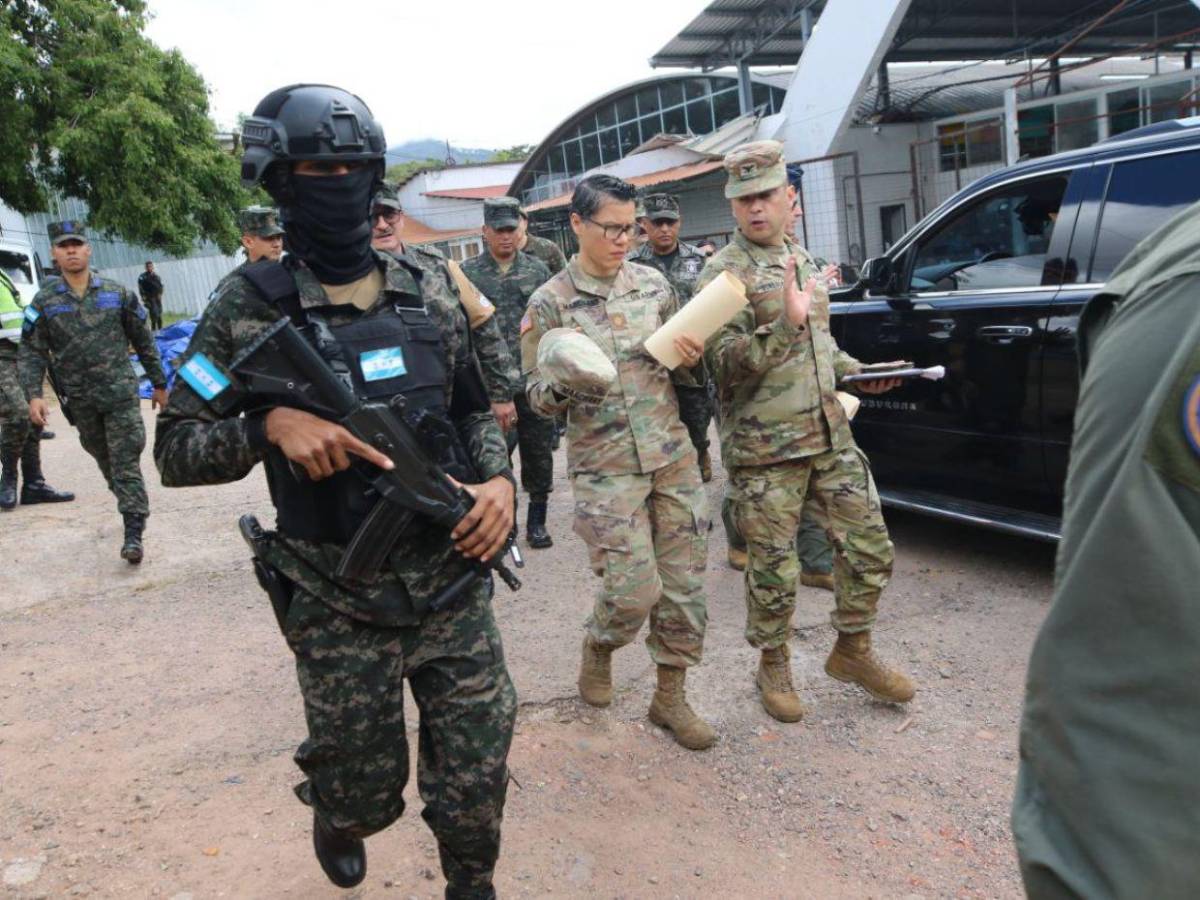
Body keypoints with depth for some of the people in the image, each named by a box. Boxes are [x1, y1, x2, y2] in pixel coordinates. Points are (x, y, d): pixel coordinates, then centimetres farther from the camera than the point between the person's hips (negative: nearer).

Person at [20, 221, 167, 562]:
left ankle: (133, 533, -9)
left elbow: (143, 341, 8)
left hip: (121, 392, -2)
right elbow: (32, 353, 1)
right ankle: (131, 505, 35)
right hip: (80, 400, 2)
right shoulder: (44, 301, 1)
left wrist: (158, 383, 12)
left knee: (126, 462, -7)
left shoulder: (117, 294, 1)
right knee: (105, 460, 15)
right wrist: (33, 395, -12)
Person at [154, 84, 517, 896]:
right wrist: (270, 425, -22)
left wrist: (499, 480, -6)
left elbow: (475, 411, 13)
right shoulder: (249, 311, -5)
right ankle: (336, 821, 52)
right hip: (340, 609, -2)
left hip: (454, 586, 2)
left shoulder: (427, 303, 4)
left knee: (476, 788, 7)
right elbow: (175, 449, -4)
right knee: (365, 791, 15)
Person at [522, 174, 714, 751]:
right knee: (635, 589, -6)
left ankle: (670, 696, 23)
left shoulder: (654, 284, 7)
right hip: (604, 467, -4)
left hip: (673, 456, 4)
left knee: (684, 585, 6)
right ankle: (598, 649, 27)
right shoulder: (549, 303, -4)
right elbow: (538, 397, -1)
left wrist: (690, 361, -7)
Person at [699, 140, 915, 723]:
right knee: (775, 571, 3)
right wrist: (787, 323, -28)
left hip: (830, 435, 7)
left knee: (869, 546, 10)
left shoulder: (803, 260, 15)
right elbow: (728, 365, -18)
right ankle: (773, 667, 26)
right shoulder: (724, 273, -8)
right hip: (764, 450, -7)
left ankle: (852, 650, 30)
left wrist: (857, 372, 15)